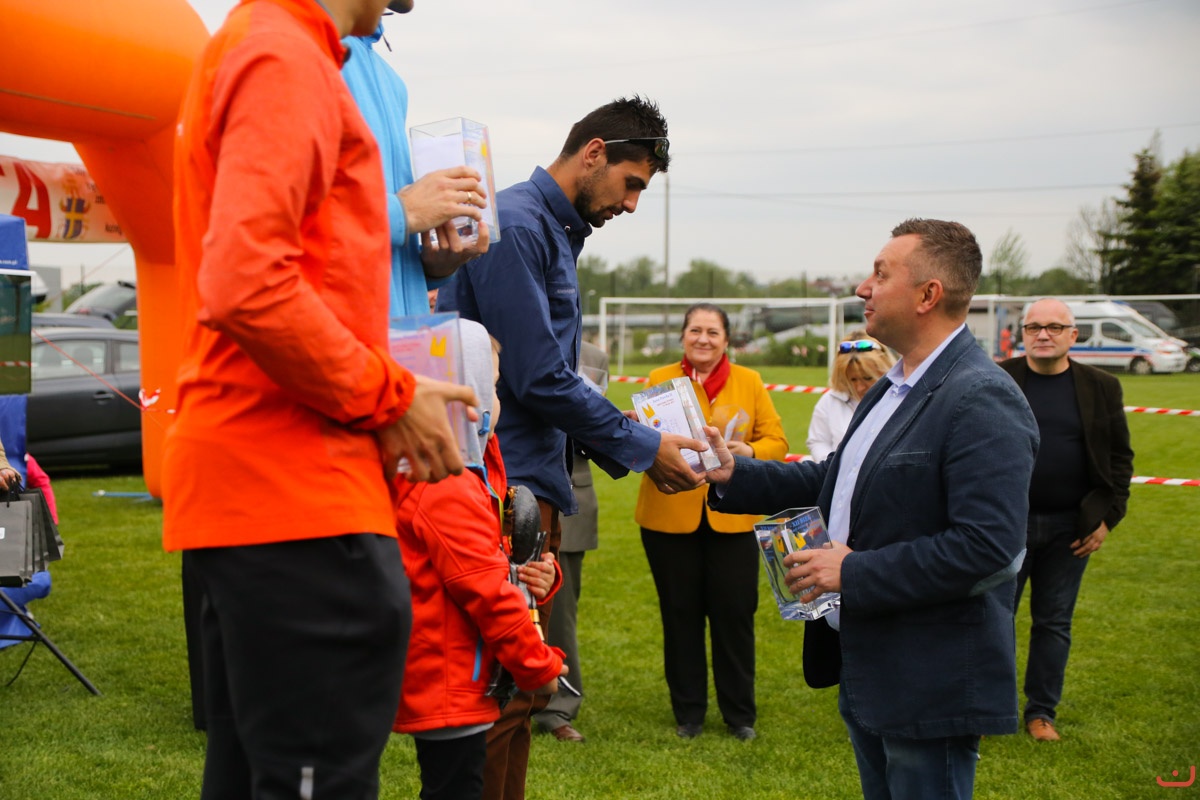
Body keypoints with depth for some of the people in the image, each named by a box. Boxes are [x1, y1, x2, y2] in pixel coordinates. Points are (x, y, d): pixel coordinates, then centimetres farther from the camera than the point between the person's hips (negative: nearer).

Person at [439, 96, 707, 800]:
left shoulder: (556, 233, 19)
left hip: (533, 484, 10)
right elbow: (540, 378, -17)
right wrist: (644, 449, -8)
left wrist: (630, 449, 13)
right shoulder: (516, 225, -12)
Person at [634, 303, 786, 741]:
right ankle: (688, 713, 21)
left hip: (731, 518, 0)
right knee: (680, 615, 7)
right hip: (670, 517, 0)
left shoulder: (749, 382, 6)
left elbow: (776, 441, 3)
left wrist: (749, 452, -17)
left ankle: (740, 714, 18)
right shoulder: (659, 379, 6)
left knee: (735, 614, 3)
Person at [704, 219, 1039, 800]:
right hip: (864, 666, 10)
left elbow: (985, 545, -28)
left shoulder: (983, 401, -20)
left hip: (929, 684, -10)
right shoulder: (892, 389, 12)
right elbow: (836, 480, 20)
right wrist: (734, 474, 8)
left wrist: (853, 572, -23)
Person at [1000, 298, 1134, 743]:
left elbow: (1120, 457, 7)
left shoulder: (1101, 388, 3)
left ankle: (1042, 711, 21)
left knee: (1054, 623, 10)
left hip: (1070, 528, 2)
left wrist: (1108, 517, 1)